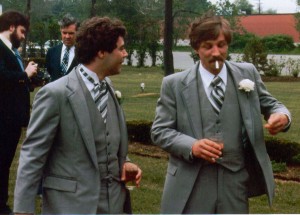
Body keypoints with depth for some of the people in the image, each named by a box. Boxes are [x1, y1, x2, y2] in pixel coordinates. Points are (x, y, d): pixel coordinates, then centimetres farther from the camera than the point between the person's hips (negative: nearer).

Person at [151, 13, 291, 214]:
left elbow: (270, 104, 13)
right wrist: (191, 146, -20)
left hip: (235, 183, 2)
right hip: (190, 186, -2)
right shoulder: (175, 84, -3)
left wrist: (282, 115, -12)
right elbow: (159, 131, -2)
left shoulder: (247, 74, 4)